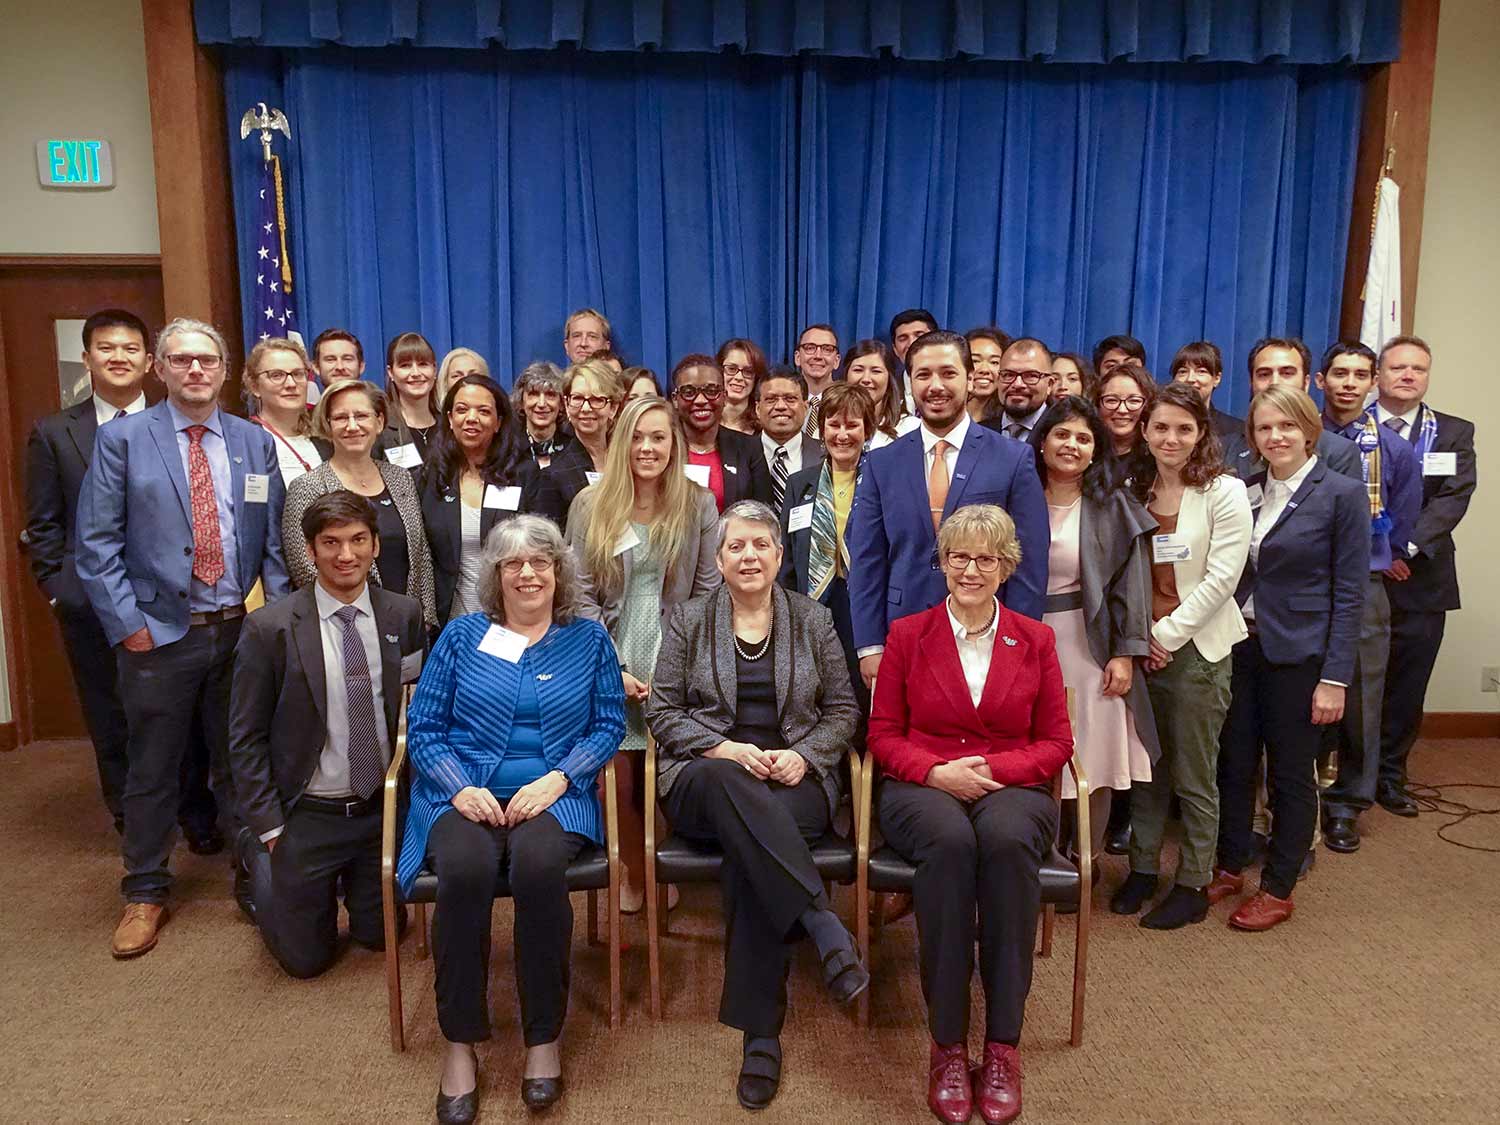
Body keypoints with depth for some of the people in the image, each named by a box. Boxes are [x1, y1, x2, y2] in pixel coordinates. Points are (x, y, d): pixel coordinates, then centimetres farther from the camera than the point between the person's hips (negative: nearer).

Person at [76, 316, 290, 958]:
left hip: (243, 631, 2)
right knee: (152, 769, 10)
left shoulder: (256, 443, 7)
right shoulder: (122, 439, -1)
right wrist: (127, 625, -9)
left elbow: (275, 538, 7)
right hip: (160, 634, -2)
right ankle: (145, 893, 26)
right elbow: (96, 544, -4)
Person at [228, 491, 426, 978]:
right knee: (306, 958, 13)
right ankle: (256, 855, 36)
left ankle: (348, 880, 46)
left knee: (379, 935, 17)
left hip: (381, 807, 3)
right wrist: (269, 829, -8)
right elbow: (246, 739, -8)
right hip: (308, 816, -3)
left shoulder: (404, 615, -6)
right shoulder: (269, 628, -15)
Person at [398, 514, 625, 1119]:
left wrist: (557, 779, -11)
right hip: (465, 797, 1)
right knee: (465, 868, -32)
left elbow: (609, 724, 5)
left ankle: (544, 1036, -15)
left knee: (538, 863, -33)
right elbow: (423, 727, 7)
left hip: (553, 796, 0)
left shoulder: (588, 638, 11)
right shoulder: (462, 635, 11)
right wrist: (460, 788, -10)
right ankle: (460, 1043, -15)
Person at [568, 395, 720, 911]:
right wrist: (613, 668, -7)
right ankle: (634, 874, 25)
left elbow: (708, 592, 2)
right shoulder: (590, 505, 2)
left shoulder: (698, 504, 1)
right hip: (609, 669, 1)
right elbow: (582, 595, 0)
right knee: (620, 781, 1)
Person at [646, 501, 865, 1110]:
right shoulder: (687, 620, 9)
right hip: (705, 777, 0)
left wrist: (804, 755, -8)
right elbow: (662, 711, 5)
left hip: (795, 781, 0)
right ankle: (823, 923, -44)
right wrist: (722, 748, -11)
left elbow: (843, 710, 11)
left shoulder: (812, 619, 11)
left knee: (746, 852, -33)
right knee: (729, 782, -38)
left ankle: (760, 1032, -26)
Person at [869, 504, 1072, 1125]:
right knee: (949, 839, -37)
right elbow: (883, 735, 7)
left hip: (1011, 788, 1)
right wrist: (937, 771, -12)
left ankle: (1003, 1044, -25)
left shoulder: (1035, 640, 11)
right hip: (921, 790, 0)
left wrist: (992, 769, -10)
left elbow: (1055, 743, 9)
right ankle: (947, 1044, -25)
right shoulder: (907, 634, 9)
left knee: (1007, 838, -36)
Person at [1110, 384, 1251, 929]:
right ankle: (1142, 867, 29)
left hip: (1197, 649, -4)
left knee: (1194, 775, 5)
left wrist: (1167, 635, -12)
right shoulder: (1133, 490, 6)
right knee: (1147, 765, 14)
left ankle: (1193, 884, 20)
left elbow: (1221, 579, -13)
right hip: (1141, 649, 4)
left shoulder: (1224, 491, -7)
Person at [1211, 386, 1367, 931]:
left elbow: (1349, 594, -9)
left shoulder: (1342, 494, -7)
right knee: (1233, 763, 11)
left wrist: (1335, 677, -13)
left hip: (1298, 654, -4)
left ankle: (1278, 889, 23)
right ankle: (1230, 867, 30)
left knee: (1291, 774, 8)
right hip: (1240, 646, 4)